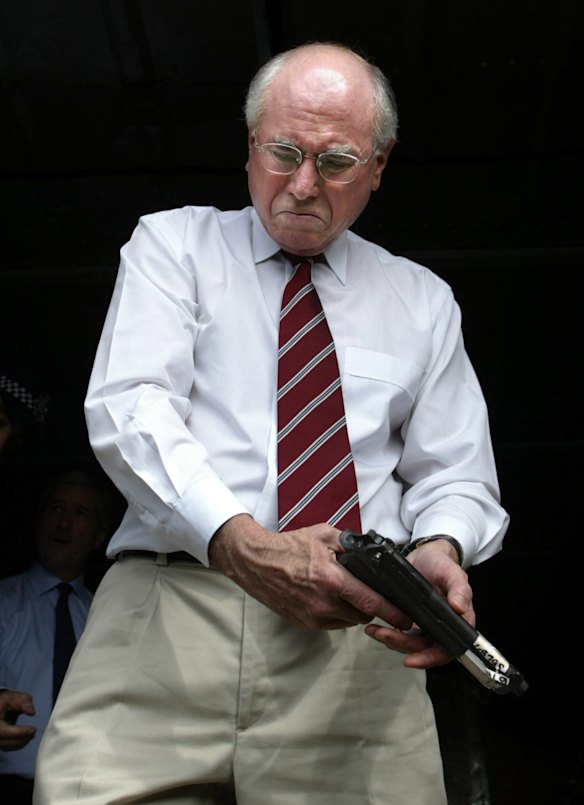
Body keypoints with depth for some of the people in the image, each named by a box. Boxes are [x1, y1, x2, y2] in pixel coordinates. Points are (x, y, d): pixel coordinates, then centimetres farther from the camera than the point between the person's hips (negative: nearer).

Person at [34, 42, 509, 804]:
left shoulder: (421, 299, 19)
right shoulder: (173, 243, 12)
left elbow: (455, 475, 16)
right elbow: (127, 406, -3)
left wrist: (439, 549, -9)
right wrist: (241, 543, -20)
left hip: (355, 628, 2)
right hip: (168, 603, -1)